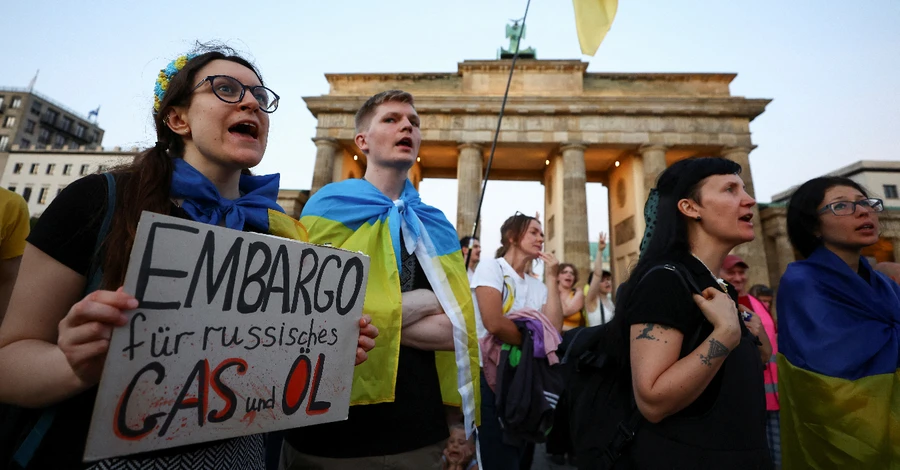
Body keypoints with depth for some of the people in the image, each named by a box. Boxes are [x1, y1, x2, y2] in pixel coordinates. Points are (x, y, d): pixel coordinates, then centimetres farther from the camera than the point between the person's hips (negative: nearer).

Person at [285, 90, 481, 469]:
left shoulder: (437, 227, 4)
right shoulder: (330, 206, -6)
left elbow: (456, 329, -4)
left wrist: (373, 318, -14)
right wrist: (427, 300, -12)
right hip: (335, 425, -3)